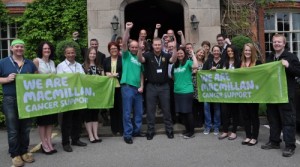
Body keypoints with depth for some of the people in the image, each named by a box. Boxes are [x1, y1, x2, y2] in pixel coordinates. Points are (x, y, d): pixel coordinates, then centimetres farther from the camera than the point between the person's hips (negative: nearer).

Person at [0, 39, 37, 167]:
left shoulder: (30, 63, 11)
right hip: (10, 100, -3)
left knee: (25, 128, 11)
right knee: (13, 129, 2)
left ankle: (24, 152, 24)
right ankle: (15, 155, 14)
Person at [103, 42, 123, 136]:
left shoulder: (122, 59, 3)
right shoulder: (106, 60, 13)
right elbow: (104, 72, 13)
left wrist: (116, 74, -12)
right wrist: (107, 74, -8)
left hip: (120, 86, -3)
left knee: (121, 108, 1)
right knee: (112, 108, 7)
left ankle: (121, 128, 11)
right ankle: (114, 128, 17)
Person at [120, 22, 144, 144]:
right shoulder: (126, 55, 3)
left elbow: (141, 74, 15)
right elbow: (124, 43, -14)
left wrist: (142, 86, 3)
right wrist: (127, 30, -23)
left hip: (138, 88, 5)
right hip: (127, 87, -5)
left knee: (139, 112, 12)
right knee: (127, 112, -2)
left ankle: (136, 131, 26)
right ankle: (127, 134, 5)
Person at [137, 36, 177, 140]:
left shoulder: (166, 56, 1)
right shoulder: (148, 55, -3)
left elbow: (173, 60, -18)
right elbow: (140, 60, -21)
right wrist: (140, 49, -41)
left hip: (164, 86, 1)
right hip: (151, 86, -1)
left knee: (166, 110, 10)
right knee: (150, 110, 7)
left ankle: (169, 130, 23)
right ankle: (150, 131, 20)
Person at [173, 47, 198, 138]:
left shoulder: (188, 62, -6)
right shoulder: (175, 64, 11)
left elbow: (195, 66, -28)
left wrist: (193, 54, -19)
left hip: (187, 91, -6)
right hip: (177, 91, 7)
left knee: (188, 112, 0)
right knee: (180, 112, 12)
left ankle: (192, 132, 13)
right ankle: (187, 129, 27)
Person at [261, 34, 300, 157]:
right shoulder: (270, 58, 15)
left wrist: (288, 66, -23)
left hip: (286, 94, -6)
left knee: (288, 119, -2)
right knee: (273, 118, 13)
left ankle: (290, 146, 6)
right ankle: (274, 141, 26)